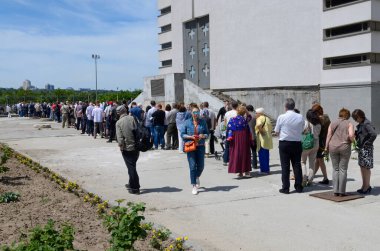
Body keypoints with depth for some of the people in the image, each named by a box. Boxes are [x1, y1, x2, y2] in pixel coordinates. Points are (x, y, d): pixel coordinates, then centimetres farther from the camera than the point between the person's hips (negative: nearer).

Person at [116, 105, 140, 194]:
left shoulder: (119, 122, -10)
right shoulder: (132, 119, -2)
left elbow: (120, 138, -16)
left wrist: (121, 147, -2)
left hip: (127, 148, -4)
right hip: (136, 147, 4)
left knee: (131, 168, 3)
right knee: (132, 167, 20)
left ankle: (135, 188, 5)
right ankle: (132, 184, 33)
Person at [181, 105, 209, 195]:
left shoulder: (203, 122, 4)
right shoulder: (187, 122, 0)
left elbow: (207, 133, 9)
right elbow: (182, 134, 1)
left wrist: (203, 136, -13)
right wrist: (191, 137, -14)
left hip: (200, 146, 2)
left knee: (200, 166, 8)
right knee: (192, 166, -4)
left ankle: (197, 177, 42)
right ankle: (194, 186, 5)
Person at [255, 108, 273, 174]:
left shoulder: (259, 118, -10)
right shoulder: (267, 118, 16)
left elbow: (259, 125, -32)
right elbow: (270, 128, 20)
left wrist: (261, 130, -18)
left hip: (262, 140, -8)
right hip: (268, 140, 8)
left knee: (262, 154, -3)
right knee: (266, 155, 15)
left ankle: (263, 169, -1)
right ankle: (267, 169, 19)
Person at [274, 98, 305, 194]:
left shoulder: (281, 117, -11)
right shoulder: (300, 117, -3)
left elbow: (276, 131, -4)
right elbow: (302, 130, 7)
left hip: (284, 143, -2)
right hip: (297, 143, 3)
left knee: (285, 166, 3)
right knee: (297, 165, 11)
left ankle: (285, 188, 4)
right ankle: (299, 187, 16)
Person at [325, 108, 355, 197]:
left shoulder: (333, 123, 10)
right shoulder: (349, 124, 1)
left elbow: (329, 136, 4)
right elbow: (351, 135, -13)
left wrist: (326, 147, 9)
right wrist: (352, 140, 7)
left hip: (333, 147, 3)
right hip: (345, 147, -2)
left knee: (335, 169, 9)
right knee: (343, 169, 4)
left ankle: (335, 191, 8)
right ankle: (341, 191, 5)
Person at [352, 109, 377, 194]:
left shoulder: (367, 124, -18)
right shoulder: (361, 124, 11)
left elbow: (374, 134, -28)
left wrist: (367, 143, -19)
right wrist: (355, 134, 1)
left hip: (366, 149, -9)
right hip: (361, 148, 9)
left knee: (366, 167, -1)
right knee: (362, 166, 14)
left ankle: (367, 186, 8)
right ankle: (365, 185, 24)